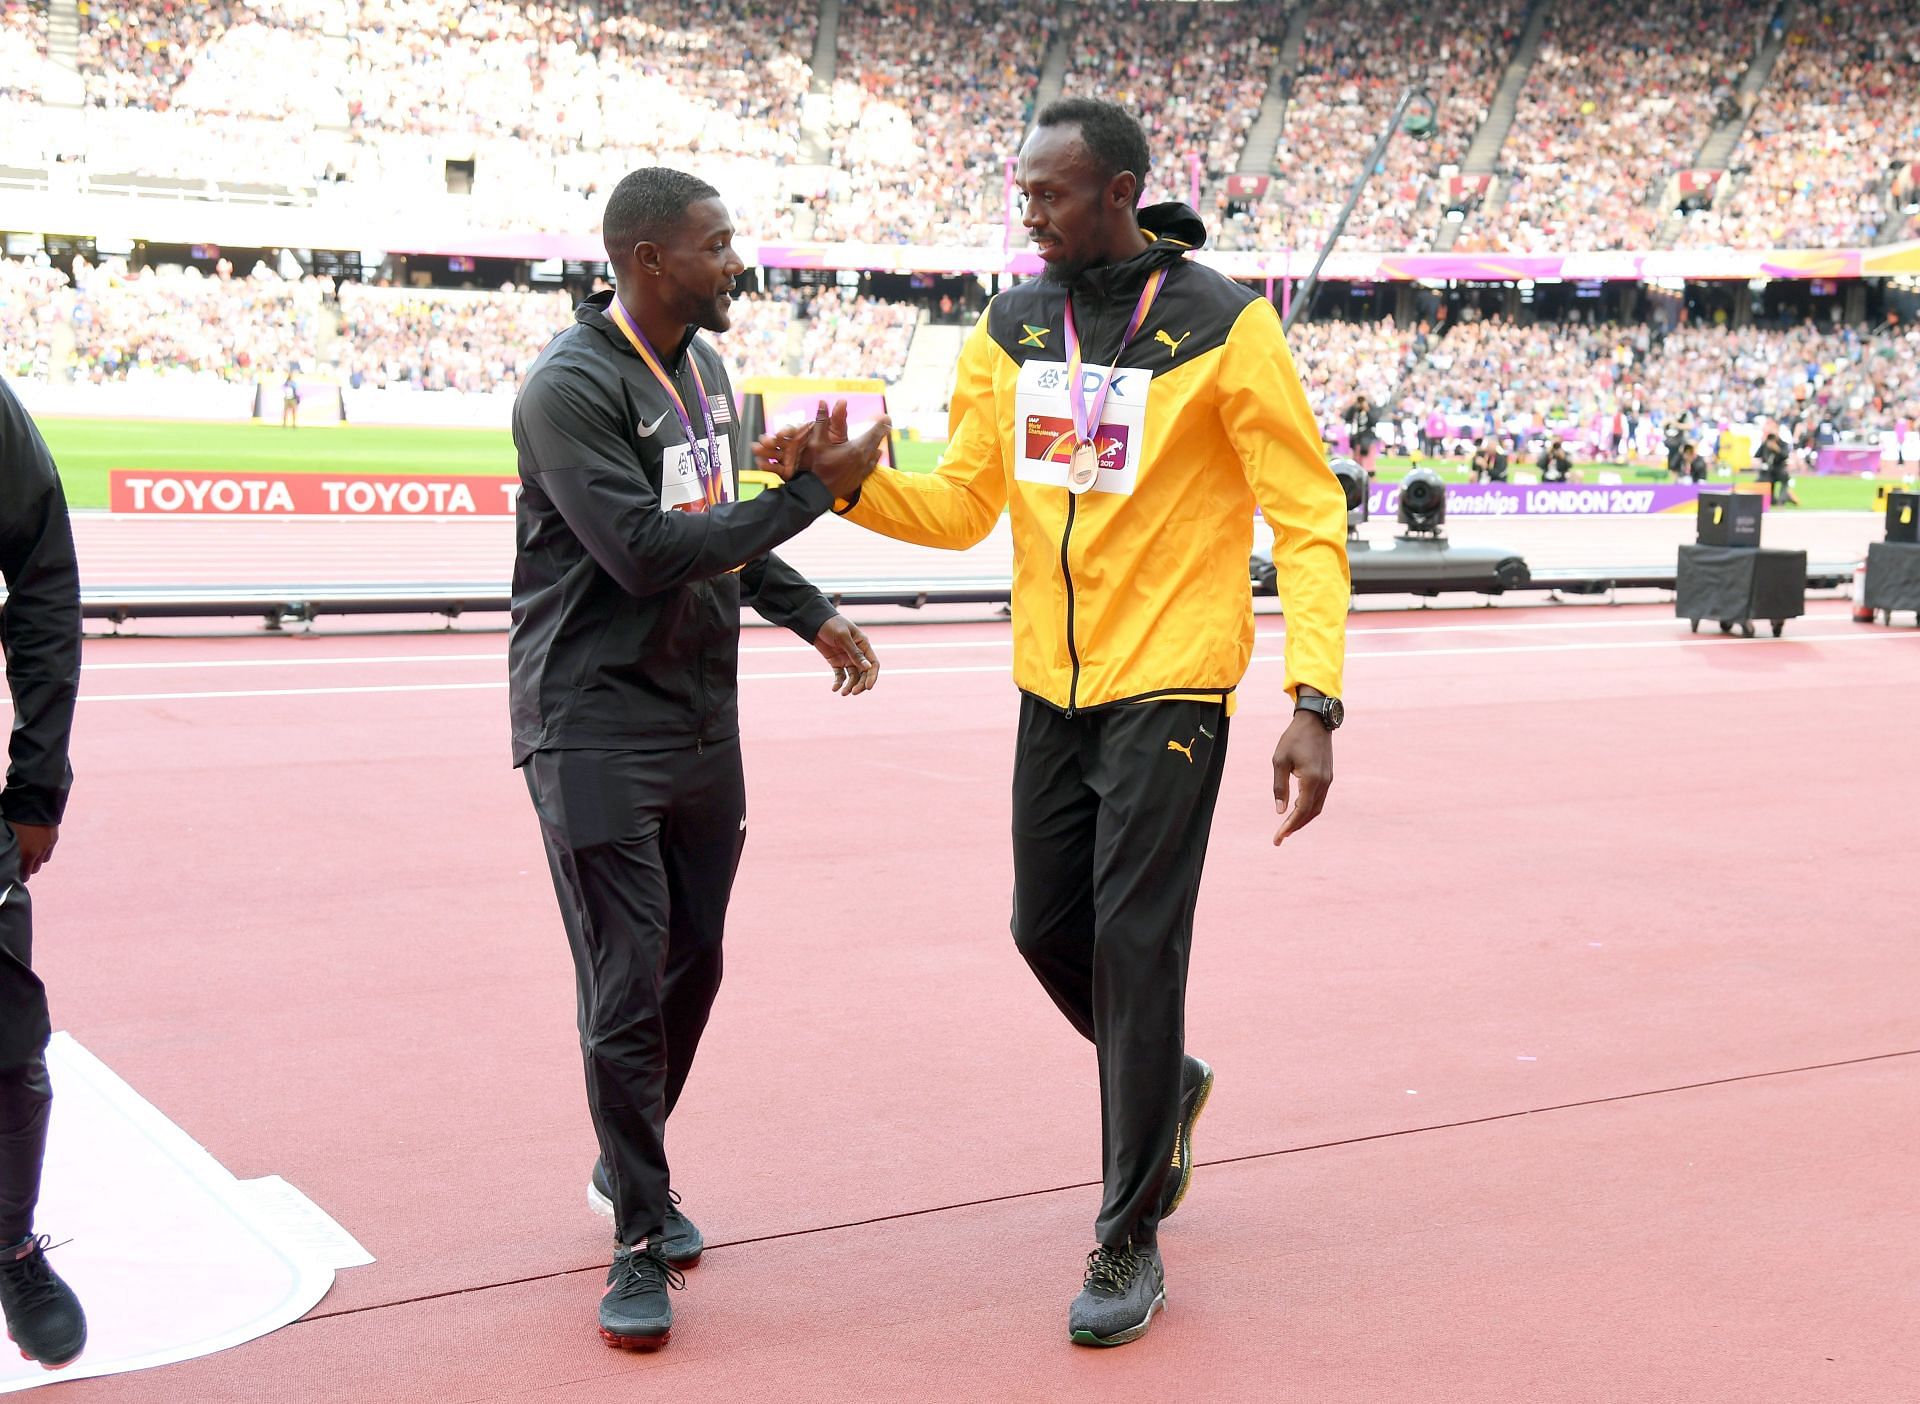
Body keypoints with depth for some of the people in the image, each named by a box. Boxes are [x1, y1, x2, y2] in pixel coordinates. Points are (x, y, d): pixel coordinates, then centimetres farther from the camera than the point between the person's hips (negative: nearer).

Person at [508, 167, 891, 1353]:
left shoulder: (706, 367, 11)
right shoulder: (573, 386, -17)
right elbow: (646, 550, -25)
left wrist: (813, 614, 15)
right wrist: (815, 491, -22)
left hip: (704, 721, 8)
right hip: (598, 729, -8)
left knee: (693, 964, 14)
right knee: (626, 990, -4)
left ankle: (631, 1166, 35)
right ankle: (641, 1242, 9)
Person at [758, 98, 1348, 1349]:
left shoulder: (1224, 327, -11)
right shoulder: (1010, 332, 5)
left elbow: (1308, 519, -11)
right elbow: (959, 507, 8)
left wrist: (1315, 702, -20)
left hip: (1169, 688, -6)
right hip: (1054, 686, 6)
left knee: (1134, 946, -5)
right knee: (1049, 929, 11)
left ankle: (1130, 1245, 9)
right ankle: (1166, 1085, 42)